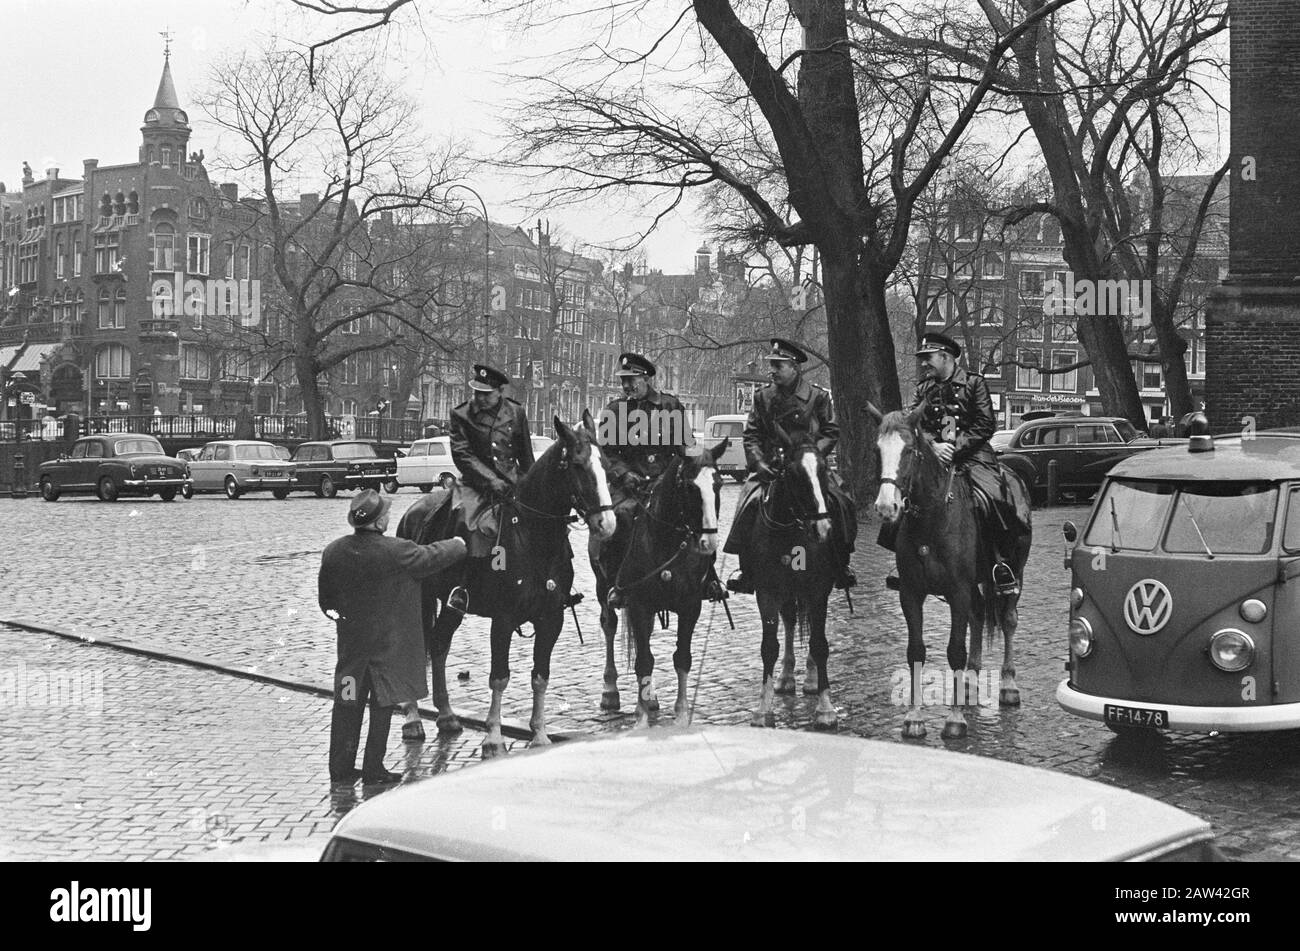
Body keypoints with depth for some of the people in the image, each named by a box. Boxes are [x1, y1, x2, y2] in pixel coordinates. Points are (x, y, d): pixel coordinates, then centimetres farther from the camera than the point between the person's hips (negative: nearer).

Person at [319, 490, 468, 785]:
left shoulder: (333, 551, -4)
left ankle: (341, 769, 18)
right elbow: (431, 556, -5)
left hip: (350, 641, 5)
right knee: (383, 706, 7)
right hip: (389, 644, -4)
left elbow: (325, 598, 7)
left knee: (347, 706, 12)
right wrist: (458, 544, 14)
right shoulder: (396, 551, -19)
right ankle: (373, 770, 13)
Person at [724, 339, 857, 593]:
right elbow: (751, 435, 5)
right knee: (752, 501, -21)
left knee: (839, 502, -18)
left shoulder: (818, 396, 3)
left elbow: (831, 432, 3)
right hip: (771, 466, 1)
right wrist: (760, 463, -12)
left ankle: (841, 565, 0)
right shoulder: (763, 397, 7)